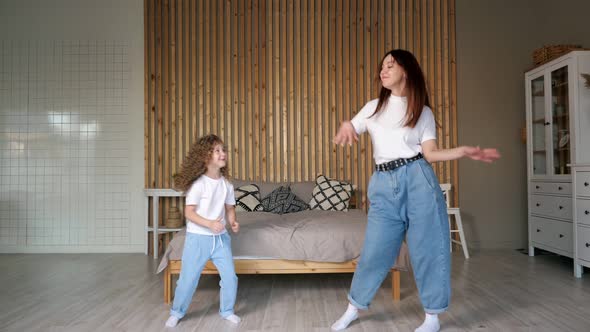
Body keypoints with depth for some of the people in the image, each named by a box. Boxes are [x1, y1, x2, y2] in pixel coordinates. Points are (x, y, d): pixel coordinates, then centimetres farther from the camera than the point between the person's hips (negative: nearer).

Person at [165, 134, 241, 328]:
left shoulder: (227, 185, 2)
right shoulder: (198, 184, -15)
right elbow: (189, 212, -16)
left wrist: (233, 222, -9)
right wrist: (209, 223, -28)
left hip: (220, 238, 5)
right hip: (198, 238, -4)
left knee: (230, 277, 4)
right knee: (188, 278, 5)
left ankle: (227, 310, 26)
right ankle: (177, 312, 28)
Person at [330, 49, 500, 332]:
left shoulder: (423, 112, 8)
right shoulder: (373, 107, 14)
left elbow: (430, 154, 2)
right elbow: (343, 136, 14)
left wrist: (464, 151, -11)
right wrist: (346, 125, -9)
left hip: (417, 179, -1)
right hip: (384, 184, 1)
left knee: (428, 247, 3)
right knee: (375, 249, 5)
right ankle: (354, 307, 25)